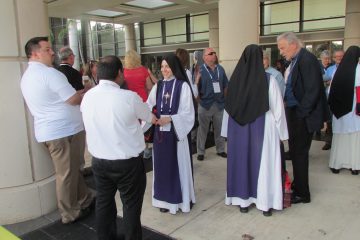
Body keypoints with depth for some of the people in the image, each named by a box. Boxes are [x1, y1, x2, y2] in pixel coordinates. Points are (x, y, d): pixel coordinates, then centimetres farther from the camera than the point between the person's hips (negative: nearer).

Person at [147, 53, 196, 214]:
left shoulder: (183, 86, -6)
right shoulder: (158, 86, 8)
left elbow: (188, 112, -10)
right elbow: (149, 106, 2)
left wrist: (169, 119, -20)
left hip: (177, 132, -4)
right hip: (160, 132, 4)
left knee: (179, 165, 5)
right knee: (163, 165, 10)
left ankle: (182, 199, 22)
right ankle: (166, 199, 24)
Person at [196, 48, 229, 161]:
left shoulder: (220, 69, 8)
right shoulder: (200, 70, -6)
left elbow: (225, 86, 12)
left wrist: (226, 100, 8)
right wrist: (198, 100, -14)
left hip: (220, 104, 4)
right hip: (205, 104, -4)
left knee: (220, 128, 13)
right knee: (203, 129, 6)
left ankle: (220, 149, 27)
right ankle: (200, 152, 17)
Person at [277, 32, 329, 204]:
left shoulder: (307, 59, -17)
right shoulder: (294, 61, 11)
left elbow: (312, 90, -22)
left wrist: (301, 113, -17)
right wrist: (289, 110, 9)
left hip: (303, 117, -9)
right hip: (294, 114, 9)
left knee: (300, 153, 2)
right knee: (295, 152, 17)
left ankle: (302, 193, 17)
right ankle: (297, 185, 34)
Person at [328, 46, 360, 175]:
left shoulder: (338, 69, 4)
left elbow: (332, 89, 5)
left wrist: (333, 106, 11)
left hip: (339, 108, 3)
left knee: (339, 136, 10)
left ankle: (336, 164, 14)